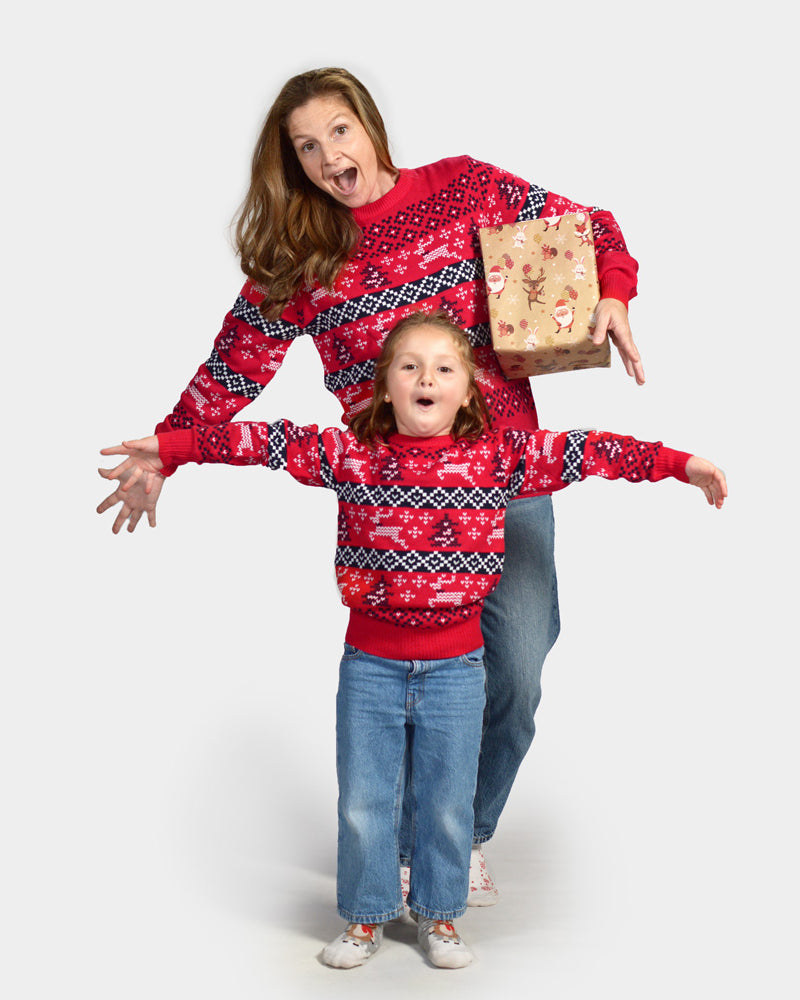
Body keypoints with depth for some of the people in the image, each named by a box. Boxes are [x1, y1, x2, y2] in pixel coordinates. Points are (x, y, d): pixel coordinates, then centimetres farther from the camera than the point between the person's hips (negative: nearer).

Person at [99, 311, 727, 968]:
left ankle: (439, 916, 34)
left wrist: (678, 464, -6)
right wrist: (170, 448, -4)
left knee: (448, 803, 12)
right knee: (363, 801, 11)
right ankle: (366, 918, 31)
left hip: (456, 664, 0)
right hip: (370, 663, 0)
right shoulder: (349, 455, -4)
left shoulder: (499, 457, -4)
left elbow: (585, 451, -5)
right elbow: (264, 442, -3)